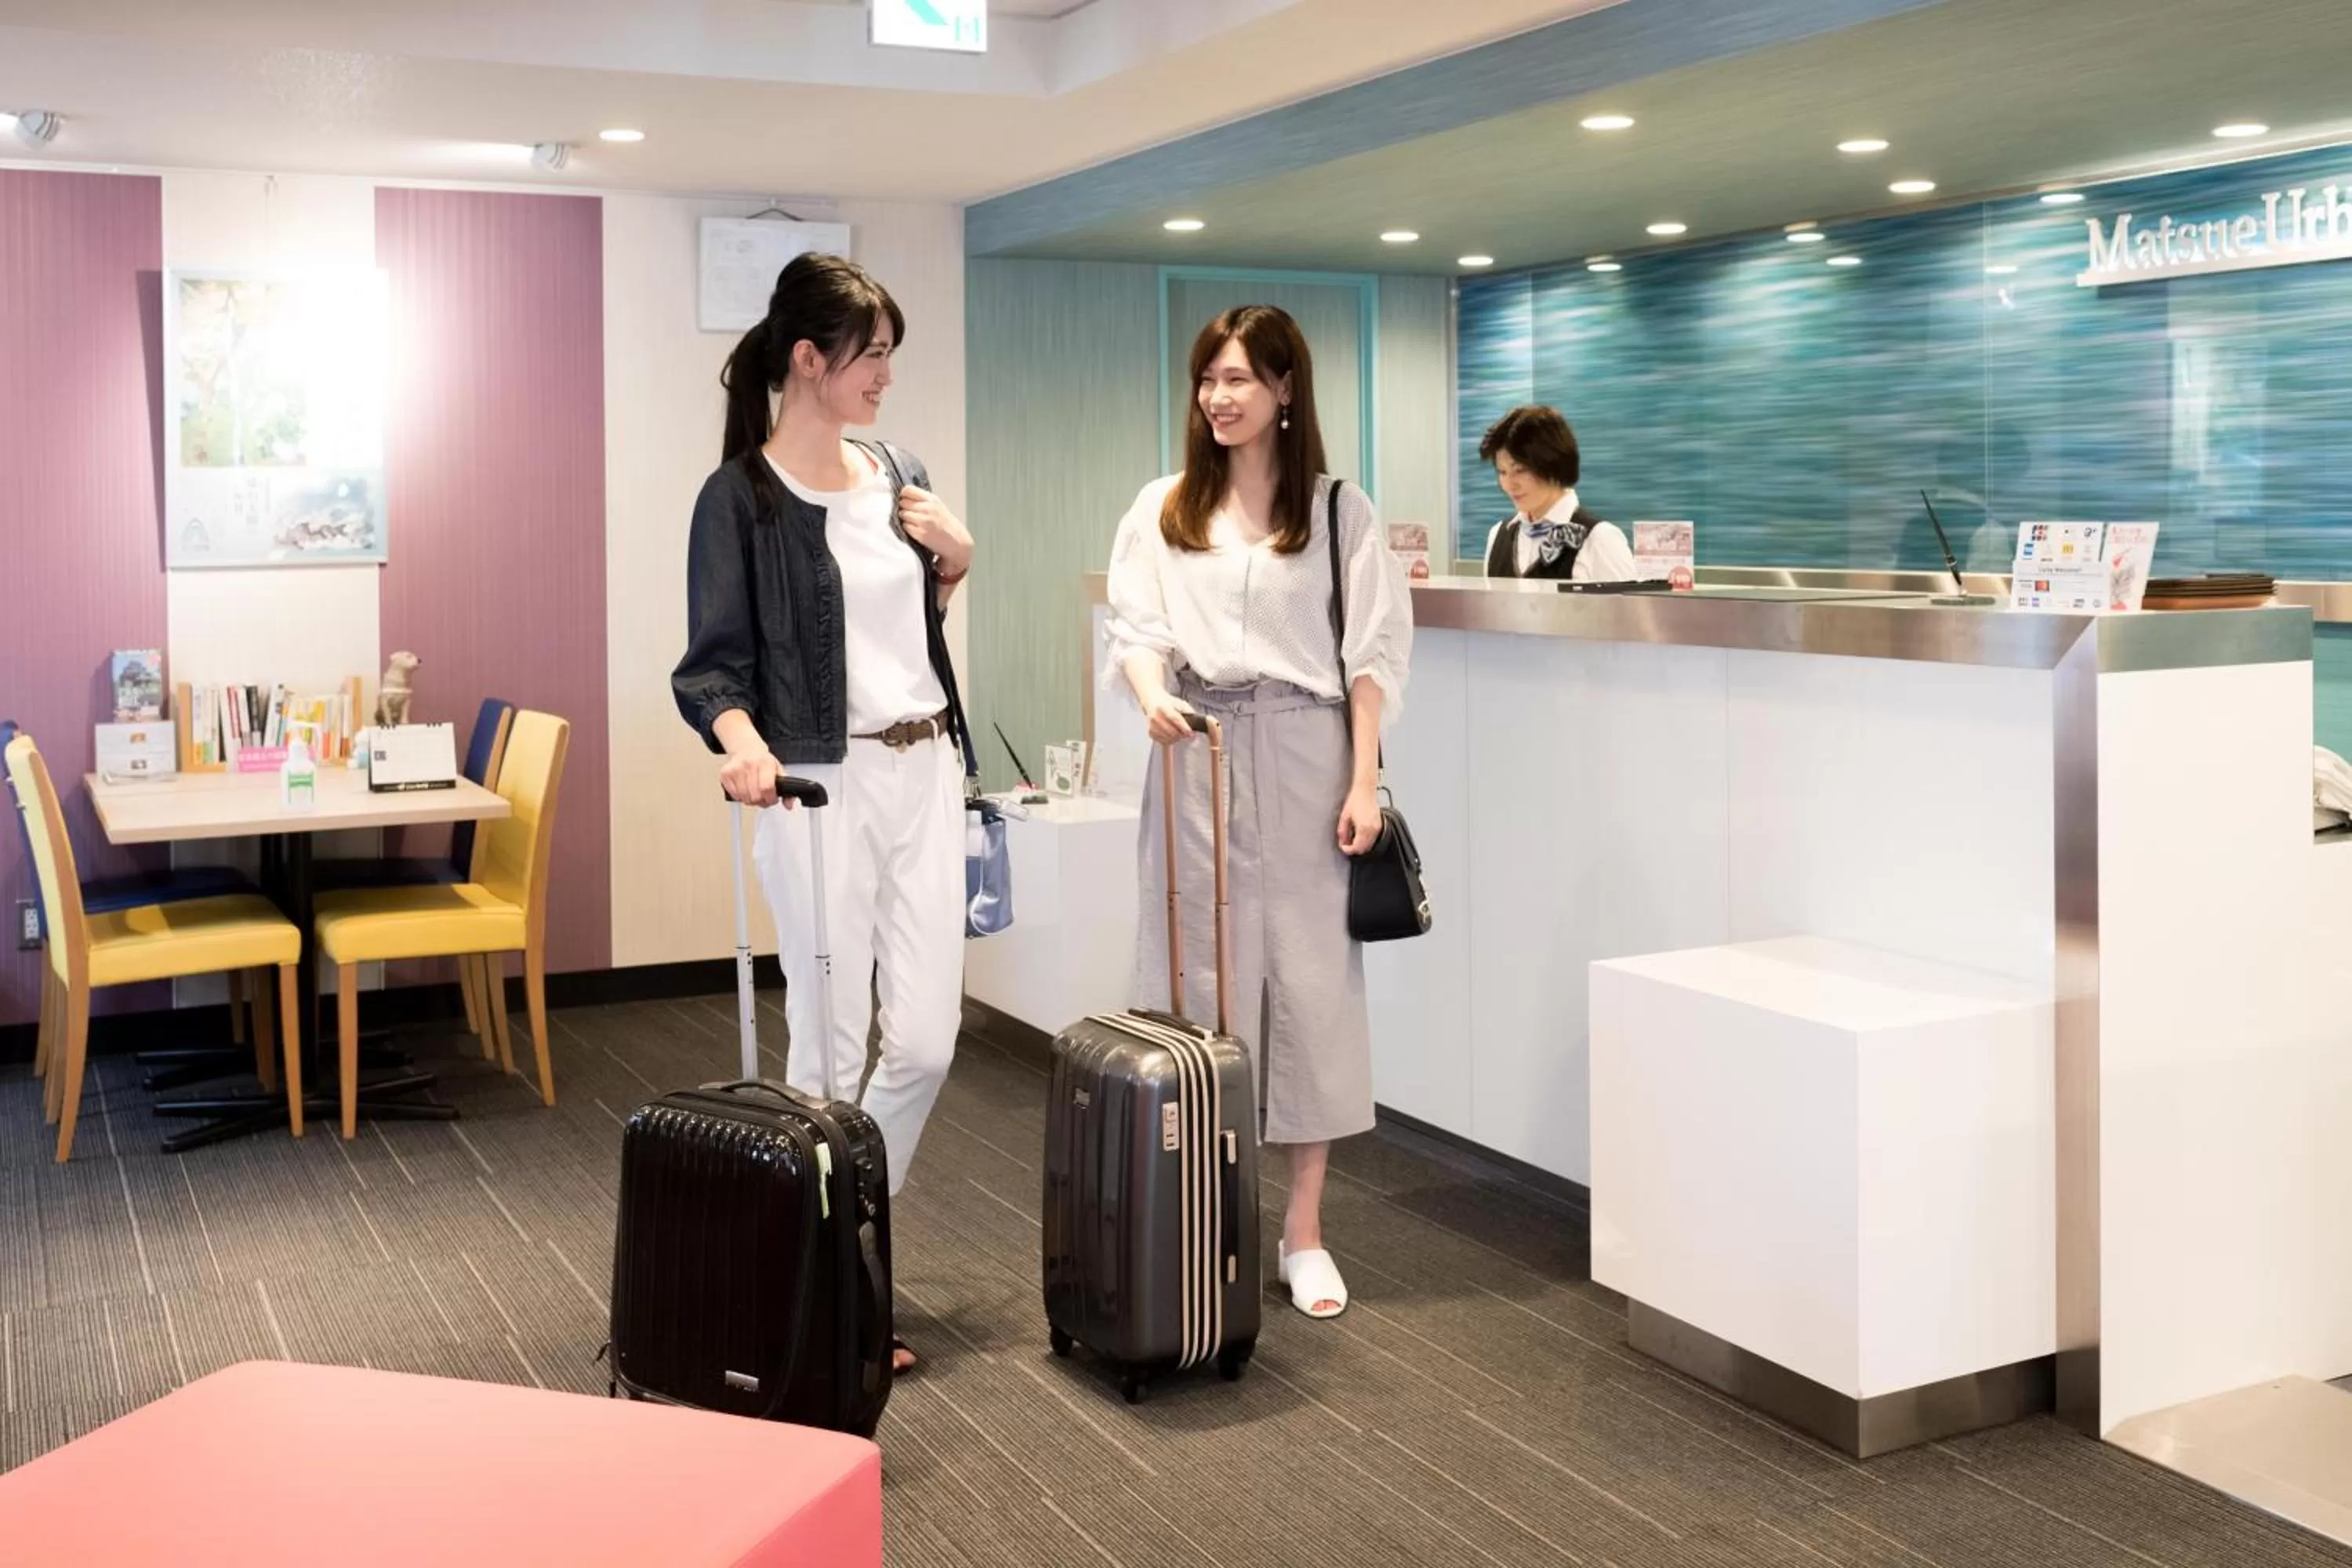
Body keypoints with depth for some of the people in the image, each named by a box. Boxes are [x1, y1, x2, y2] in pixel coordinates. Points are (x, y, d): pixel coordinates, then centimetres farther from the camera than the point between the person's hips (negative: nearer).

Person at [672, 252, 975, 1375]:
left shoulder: (900, 477, 12)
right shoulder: (742, 495, -6)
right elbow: (714, 662, -9)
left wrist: (953, 562, 4)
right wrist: (739, 738, -29)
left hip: (925, 771, 6)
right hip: (820, 785, -6)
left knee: (925, 1041, 6)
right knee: (834, 1050, -1)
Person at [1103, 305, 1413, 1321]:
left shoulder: (1338, 511, 3)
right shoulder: (1162, 510, 9)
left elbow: (1373, 653, 1)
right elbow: (1135, 628, 5)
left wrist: (1364, 783, -7)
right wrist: (1153, 692, -18)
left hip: (1303, 758, -2)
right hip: (1198, 755, 2)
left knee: (1310, 978, 0)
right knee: (1200, 974, 2)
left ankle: (1304, 1229, 9)